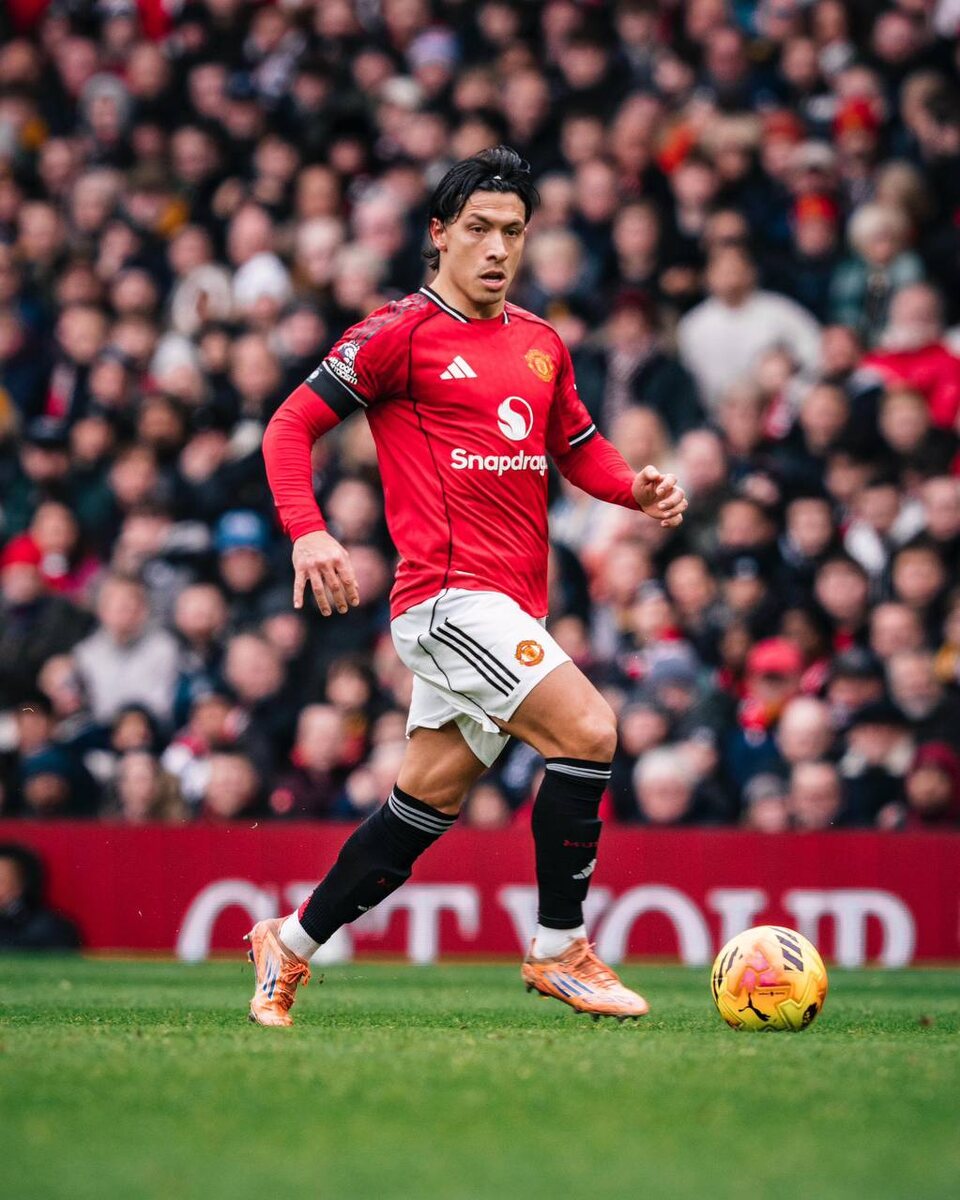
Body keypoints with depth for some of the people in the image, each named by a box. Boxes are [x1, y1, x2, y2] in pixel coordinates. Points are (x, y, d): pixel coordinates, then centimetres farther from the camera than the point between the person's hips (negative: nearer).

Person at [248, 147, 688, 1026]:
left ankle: (290, 945, 26)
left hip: (512, 608, 8)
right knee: (588, 730, -19)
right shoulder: (401, 333, -4)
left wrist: (638, 488, 6)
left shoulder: (541, 344, 16)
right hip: (448, 595, -8)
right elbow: (292, 425, -3)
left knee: (428, 801, 11)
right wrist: (308, 532, -18)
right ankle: (560, 950, -8)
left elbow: (579, 449, 27)